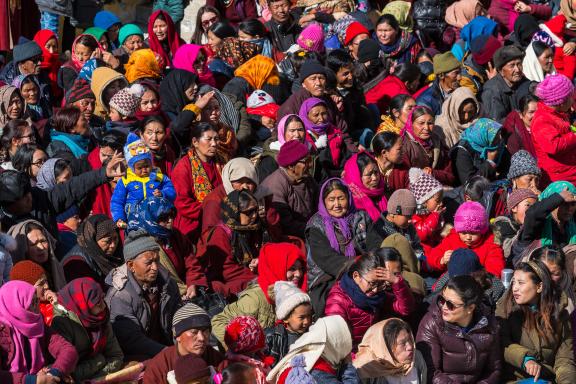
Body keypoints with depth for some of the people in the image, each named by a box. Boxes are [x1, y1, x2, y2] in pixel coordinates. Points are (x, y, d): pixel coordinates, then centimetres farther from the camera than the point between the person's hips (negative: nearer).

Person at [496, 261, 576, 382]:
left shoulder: (558, 313, 6)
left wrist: (566, 380, -14)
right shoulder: (505, 308, 3)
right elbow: (501, 344, -10)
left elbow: (565, 357, 4)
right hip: (514, 379, -2)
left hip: (547, 379, 2)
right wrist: (525, 358, -25)